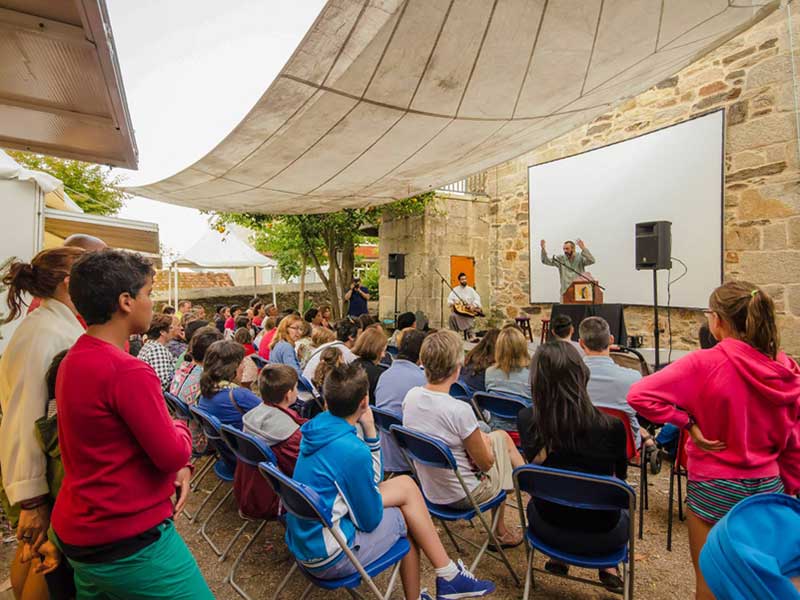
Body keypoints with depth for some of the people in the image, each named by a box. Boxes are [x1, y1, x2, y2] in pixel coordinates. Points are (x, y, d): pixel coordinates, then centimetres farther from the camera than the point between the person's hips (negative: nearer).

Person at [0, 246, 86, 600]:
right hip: (49, 478, -9)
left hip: (44, 471, 9)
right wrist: (32, 498, -23)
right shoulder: (48, 333, -25)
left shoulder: (57, 326, 4)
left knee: (33, 551, 24)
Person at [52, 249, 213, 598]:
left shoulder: (72, 360, 3)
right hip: (130, 542, -9)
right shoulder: (128, 372, -27)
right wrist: (180, 427, -2)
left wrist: (176, 465, 0)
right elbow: (173, 455, -22)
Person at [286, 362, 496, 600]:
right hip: (326, 557, -7)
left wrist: (369, 430, -8)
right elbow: (370, 520, -14)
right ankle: (448, 576, 19)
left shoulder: (318, 425, -3)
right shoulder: (353, 451, -29)